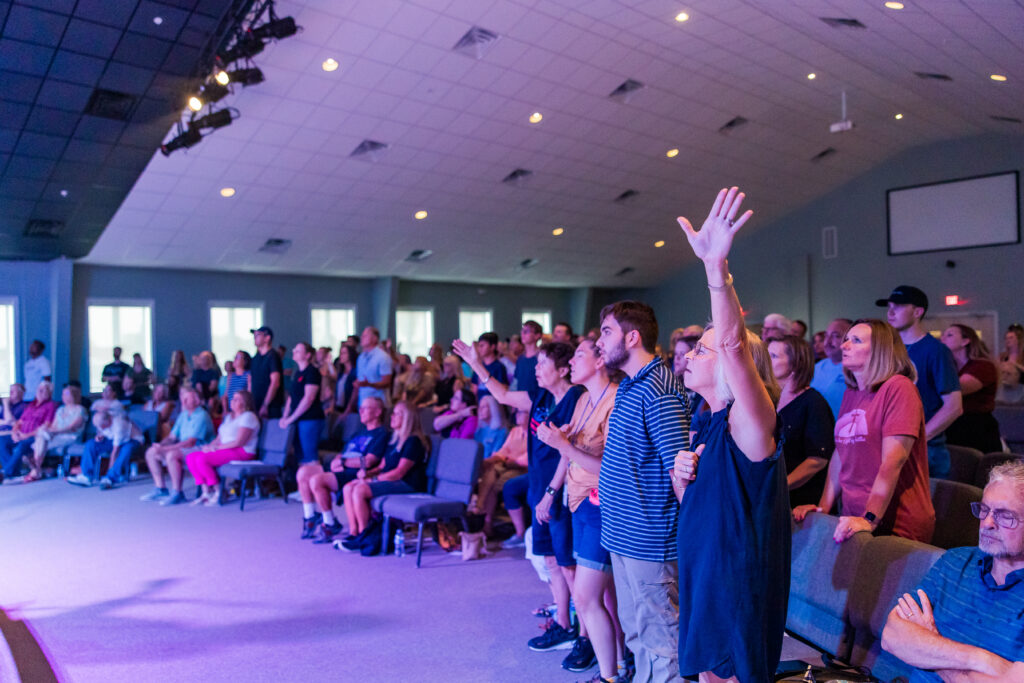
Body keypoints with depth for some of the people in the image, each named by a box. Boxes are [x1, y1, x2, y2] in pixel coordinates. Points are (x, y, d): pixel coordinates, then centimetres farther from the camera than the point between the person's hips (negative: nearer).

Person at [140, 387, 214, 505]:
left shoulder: (202, 416, -15)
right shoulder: (183, 415, 14)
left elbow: (190, 442, -23)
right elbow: (172, 436, 16)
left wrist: (165, 449, -25)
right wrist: (160, 445, -7)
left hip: (199, 449, -10)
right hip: (183, 448, 10)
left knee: (172, 455, -35)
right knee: (151, 452, 3)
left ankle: (177, 493, -24)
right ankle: (160, 489, 7)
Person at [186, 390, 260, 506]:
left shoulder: (248, 416, -8)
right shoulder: (229, 416, 22)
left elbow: (239, 442, -17)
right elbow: (219, 438, 20)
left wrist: (216, 447, -14)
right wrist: (210, 446, -1)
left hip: (241, 452, -9)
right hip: (224, 450, 10)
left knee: (202, 459, -25)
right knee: (190, 457, -5)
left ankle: (218, 492, -14)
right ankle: (206, 492, -9)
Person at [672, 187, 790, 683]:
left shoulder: (750, 422, -17)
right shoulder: (709, 427, 8)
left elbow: (734, 343, -36)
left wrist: (716, 265, -47)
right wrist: (681, 477, -4)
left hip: (738, 589, -8)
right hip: (703, 581, 8)